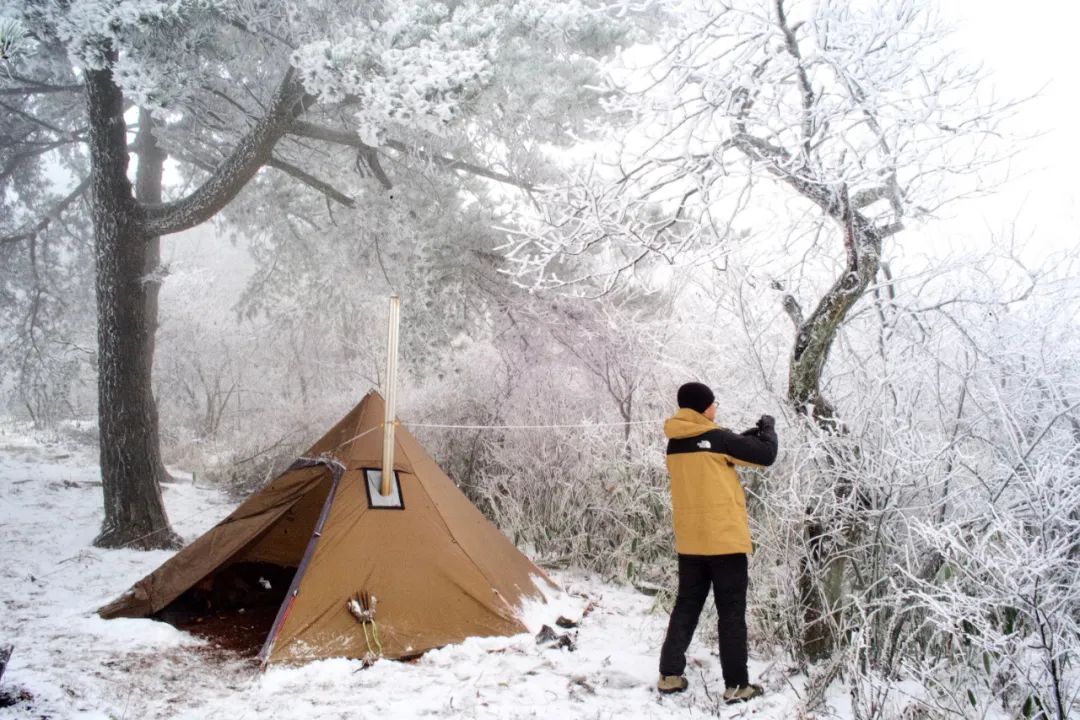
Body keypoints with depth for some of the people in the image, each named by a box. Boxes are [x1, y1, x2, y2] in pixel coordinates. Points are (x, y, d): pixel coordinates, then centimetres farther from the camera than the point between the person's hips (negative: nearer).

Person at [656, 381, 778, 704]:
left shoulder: (676, 442, 7)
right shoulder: (716, 438, -13)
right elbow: (765, 455, -7)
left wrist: (750, 434, 16)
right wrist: (768, 428, 11)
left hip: (689, 541, 6)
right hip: (724, 539, -6)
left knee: (686, 607, 14)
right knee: (731, 613, 3)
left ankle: (669, 675, 15)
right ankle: (736, 685, 7)